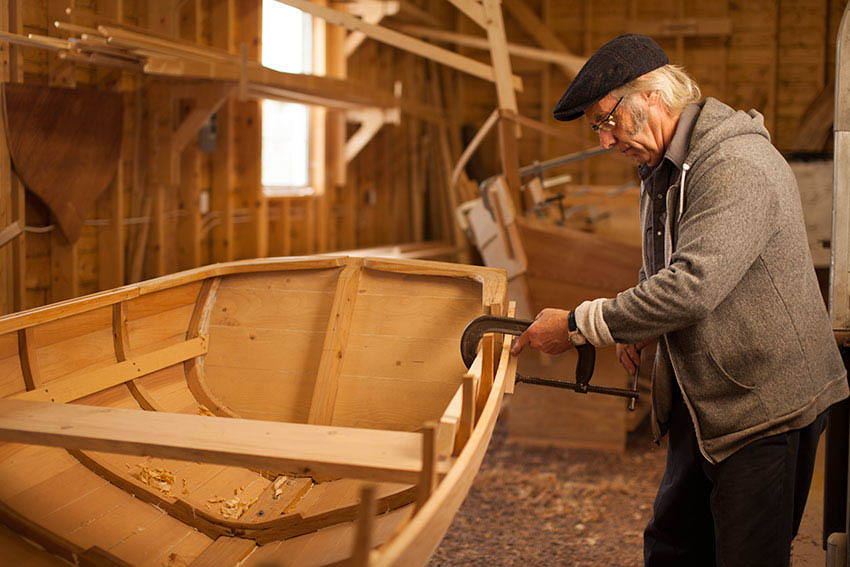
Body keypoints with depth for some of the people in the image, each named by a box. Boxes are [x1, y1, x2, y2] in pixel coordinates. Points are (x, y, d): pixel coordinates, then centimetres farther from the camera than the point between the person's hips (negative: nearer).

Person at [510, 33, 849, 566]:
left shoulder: (739, 167, -22)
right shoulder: (661, 169, 10)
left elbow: (691, 287, -32)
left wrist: (577, 325, -24)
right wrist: (639, 328, 4)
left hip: (768, 406, -9)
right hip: (704, 403, 9)